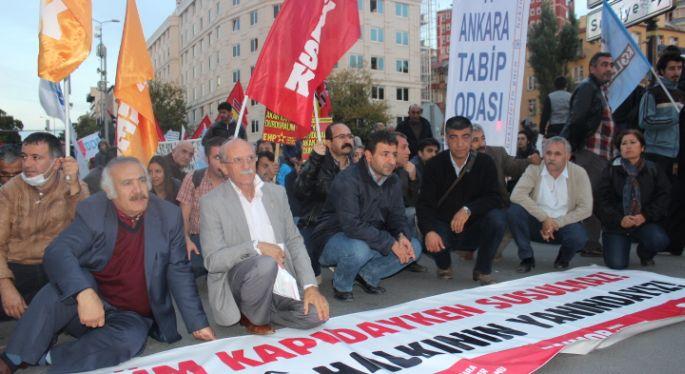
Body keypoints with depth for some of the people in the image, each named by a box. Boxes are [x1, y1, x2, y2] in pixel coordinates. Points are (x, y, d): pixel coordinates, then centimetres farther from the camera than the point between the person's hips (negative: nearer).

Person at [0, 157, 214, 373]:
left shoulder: (169, 216, -7)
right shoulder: (92, 211, -10)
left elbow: (179, 273, -3)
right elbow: (57, 252, -23)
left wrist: (198, 323, -9)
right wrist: (84, 293, -41)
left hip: (134, 317, 0)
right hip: (90, 302, 0)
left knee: (129, 339, -32)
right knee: (57, 291, -30)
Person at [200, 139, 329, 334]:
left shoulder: (277, 192, 9)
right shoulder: (211, 202, -5)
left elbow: (294, 241, 9)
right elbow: (212, 260, -11)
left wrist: (310, 286, -3)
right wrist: (256, 247, -22)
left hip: (280, 284, 4)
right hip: (237, 281, -4)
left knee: (316, 313, -19)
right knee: (265, 263, -35)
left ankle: (262, 312, 7)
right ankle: (255, 317, -5)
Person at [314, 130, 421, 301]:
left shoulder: (393, 181, 1)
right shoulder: (348, 180, -24)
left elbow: (397, 216, 5)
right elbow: (351, 225, -33)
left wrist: (403, 236, -19)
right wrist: (390, 243, -31)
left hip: (370, 238, 7)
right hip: (333, 238, -7)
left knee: (413, 247, -6)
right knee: (359, 249, -39)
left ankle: (367, 275, 8)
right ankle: (341, 285, -6)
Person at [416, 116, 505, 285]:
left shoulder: (485, 162, -6)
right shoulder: (435, 165, -8)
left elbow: (494, 198, -13)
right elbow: (425, 203, -15)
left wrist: (468, 209, -31)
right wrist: (429, 231, -33)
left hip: (475, 230, 1)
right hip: (444, 229, -1)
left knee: (497, 218, -29)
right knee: (430, 242, -33)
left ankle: (483, 270, -3)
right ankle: (444, 265, 8)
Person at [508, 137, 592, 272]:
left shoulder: (579, 173, -6)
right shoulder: (534, 169, -7)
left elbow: (585, 208, -11)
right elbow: (516, 195, -22)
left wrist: (556, 223, -19)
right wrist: (544, 218, -26)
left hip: (564, 224, 0)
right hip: (537, 222, 1)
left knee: (578, 237, -33)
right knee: (514, 211, -27)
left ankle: (563, 259, 7)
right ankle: (527, 258, -6)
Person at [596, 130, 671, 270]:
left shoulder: (654, 170, 6)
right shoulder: (611, 171, 3)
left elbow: (663, 197, -1)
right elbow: (602, 201, -4)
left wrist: (646, 216, -16)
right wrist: (619, 220, -19)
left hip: (644, 222, 1)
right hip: (616, 224, -1)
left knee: (659, 241, -30)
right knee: (617, 264, -17)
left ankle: (645, 254, 7)